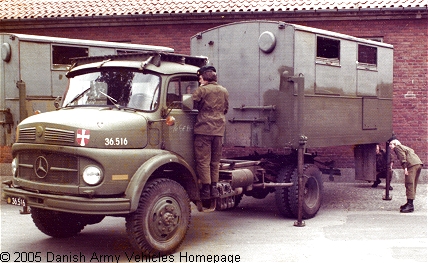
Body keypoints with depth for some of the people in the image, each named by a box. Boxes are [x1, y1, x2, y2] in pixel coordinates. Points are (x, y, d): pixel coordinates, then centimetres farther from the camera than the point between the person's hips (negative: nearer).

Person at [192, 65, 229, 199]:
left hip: (204, 129, -5)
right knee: (215, 161, 14)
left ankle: (205, 189, -1)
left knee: (203, 161, 0)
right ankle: (214, 187, 15)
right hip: (219, 129, 5)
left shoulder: (201, 90, -7)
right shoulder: (224, 91, 11)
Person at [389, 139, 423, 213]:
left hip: (412, 165, -9)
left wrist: (405, 168, -17)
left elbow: (402, 157, -7)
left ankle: (410, 205, -19)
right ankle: (410, 204, 15)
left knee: (409, 184, -13)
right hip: (419, 164, 9)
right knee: (412, 185, 11)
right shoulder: (404, 147, 34)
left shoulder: (397, 147, 8)